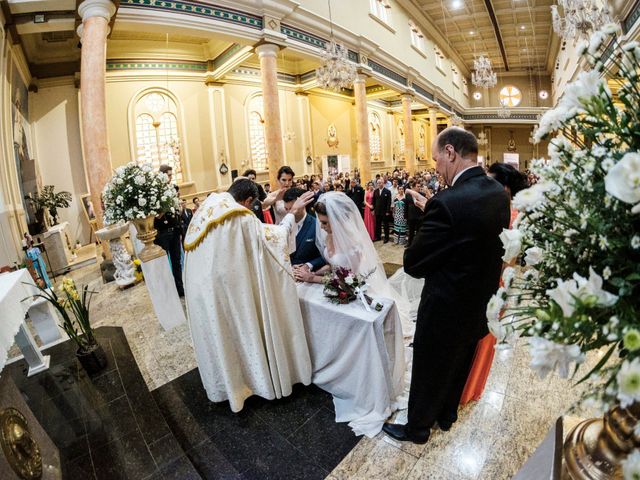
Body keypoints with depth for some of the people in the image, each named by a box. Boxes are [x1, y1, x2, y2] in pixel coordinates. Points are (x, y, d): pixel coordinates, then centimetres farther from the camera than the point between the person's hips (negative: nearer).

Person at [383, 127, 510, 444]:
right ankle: (447, 414, 53)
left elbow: (413, 264, -26)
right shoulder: (498, 193, -4)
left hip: (447, 308, -8)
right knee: (459, 366, 28)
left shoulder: (448, 203, -32)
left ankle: (417, 428, 41)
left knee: (429, 371, 16)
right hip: (481, 301, 8)